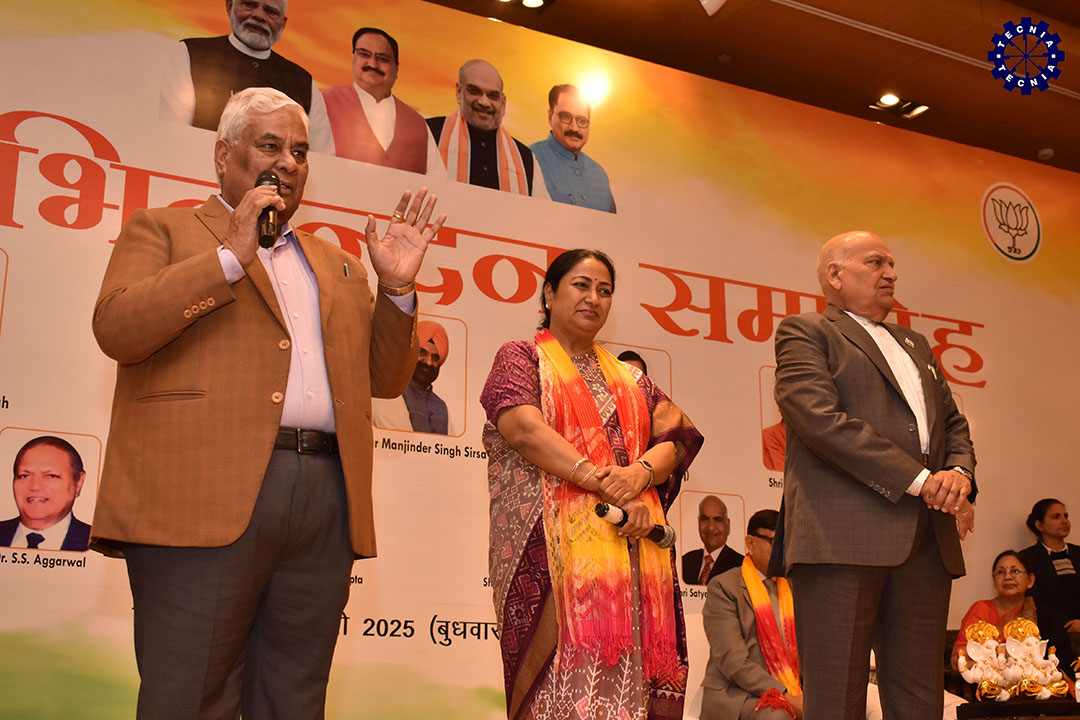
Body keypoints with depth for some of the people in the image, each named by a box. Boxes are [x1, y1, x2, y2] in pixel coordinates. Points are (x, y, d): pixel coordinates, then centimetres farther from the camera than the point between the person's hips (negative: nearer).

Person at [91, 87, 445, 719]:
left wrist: (397, 287, 6)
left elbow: (385, 378, 21)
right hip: (205, 498, -4)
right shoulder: (164, 230, 12)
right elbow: (116, 329, -6)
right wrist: (231, 253, -9)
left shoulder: (338, 265, 26)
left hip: (325, 502, 5)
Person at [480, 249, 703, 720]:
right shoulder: (519, 358, 10)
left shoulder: (629, 377, 24)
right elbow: (524, 429, -8)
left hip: (633, 545, 4)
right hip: (556, 545, -4)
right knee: (565, 677, -12)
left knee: (626, 675, -3)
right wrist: (604, 482, -15)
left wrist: (641, 473, -12)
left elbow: (674, 437, 11)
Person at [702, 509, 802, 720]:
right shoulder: (723, 587, -4)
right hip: (734, 694, -6)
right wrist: (786, 697, -20)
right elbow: (733, 662, -14)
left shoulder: (791, 588, 17)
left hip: (792, 692, 6)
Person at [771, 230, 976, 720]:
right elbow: (819, 417, -10)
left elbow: (953, 422, 26)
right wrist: (918, 478, -13)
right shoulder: (804, 332, 5)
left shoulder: (915, 345, 29)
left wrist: (959, 472, 1)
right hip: (844, 533, -7)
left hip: (927, 539, 7)